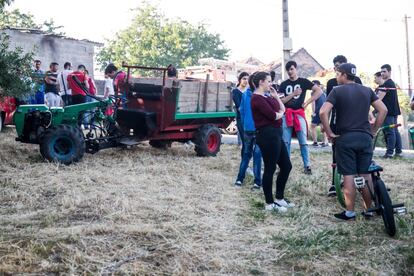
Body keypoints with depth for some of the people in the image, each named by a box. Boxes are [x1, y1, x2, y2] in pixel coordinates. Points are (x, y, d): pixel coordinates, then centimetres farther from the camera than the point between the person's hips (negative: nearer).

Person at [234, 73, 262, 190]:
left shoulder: (245, 94, -1)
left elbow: (241, 110, 3)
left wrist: (243, 125, 11)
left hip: (247, 129, 2)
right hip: (259, 129, -2)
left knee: (246, 154, 11)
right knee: (257, 155, 5)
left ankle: (240, 179, 10)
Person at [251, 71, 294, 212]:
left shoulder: (267, 96, 18)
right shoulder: (257, 98, -13)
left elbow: (282, 109, 17)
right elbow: (273, 116, -20)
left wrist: (275, 96, 8)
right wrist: (280, 113, 2)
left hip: (275, 134, 10)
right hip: (267, 135, -10)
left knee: (286, 166, 14)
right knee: (270, 169, -2)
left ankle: (279, 198, 25)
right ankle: (269, 203, 9)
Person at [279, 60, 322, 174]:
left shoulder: (303, 82, 3)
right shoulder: (284, 84, 9)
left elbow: (319, 91, -2)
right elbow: (281, 101, 0)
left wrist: (307, 102, -7)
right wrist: (293, 94, -11)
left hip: (299, 114, -2)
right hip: (286, 115, 3)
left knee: (303, 142, -1)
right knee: (285, 142, 4)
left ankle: (307, 166, 5)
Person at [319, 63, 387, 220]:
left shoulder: (337, 91, -4)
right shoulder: (367, 91, 8)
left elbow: (323, 112, -16)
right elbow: (383, 110, 5)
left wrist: (329, 133, -7)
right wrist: (373, 130, 9)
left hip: (345, 138, -4)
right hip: (365, 137, 4)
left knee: (348, 176, 0)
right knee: (365, 175, 10)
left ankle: (350, 212, 5)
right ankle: (369, 210, 17)